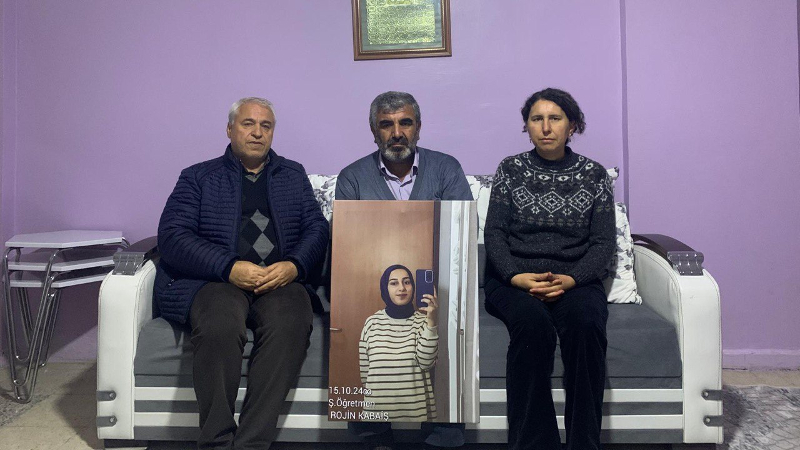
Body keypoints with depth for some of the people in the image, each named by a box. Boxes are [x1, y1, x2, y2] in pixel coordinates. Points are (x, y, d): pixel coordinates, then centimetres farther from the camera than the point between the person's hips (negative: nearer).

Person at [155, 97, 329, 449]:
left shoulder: (293, 175, 23)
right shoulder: (198, 177, 16)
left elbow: (317, 229, 12)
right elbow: (172, 236, 2)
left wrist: (294, 265, -11)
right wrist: (230, 268, -14)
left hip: (280, 279, 1)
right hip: (216, 280, -1)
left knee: (289, 325, -33)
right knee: (220, 327, -35)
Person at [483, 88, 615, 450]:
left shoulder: (593, 174, 11)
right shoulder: (511, 169, 10)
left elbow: (603, 243, 4)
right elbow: (494, 232, 3)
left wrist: (570, 279, -14)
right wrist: (516, 276, -15)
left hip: (575, 279, 1)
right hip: (514, 279, 0)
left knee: (585, 321, -33)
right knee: (533, 321, -34)